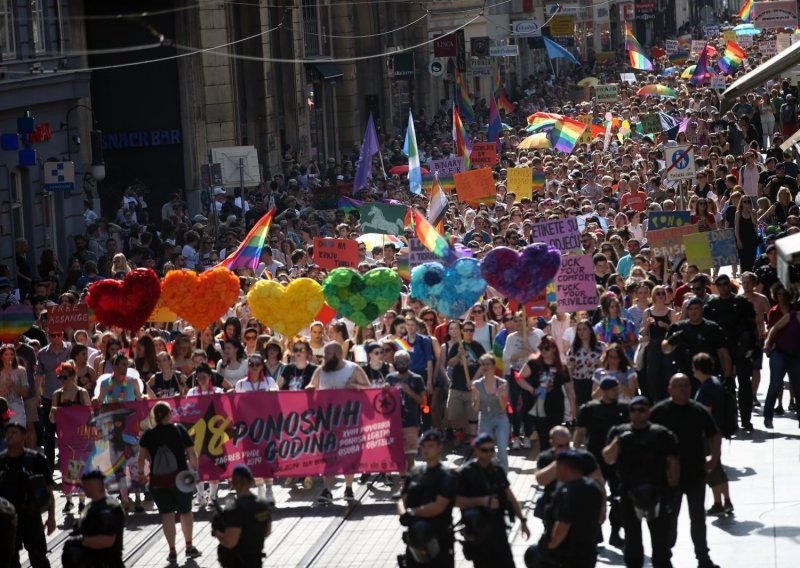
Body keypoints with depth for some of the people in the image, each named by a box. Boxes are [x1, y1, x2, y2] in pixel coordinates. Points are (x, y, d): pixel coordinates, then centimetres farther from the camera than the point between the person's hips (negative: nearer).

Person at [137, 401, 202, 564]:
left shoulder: (148, 435, -2)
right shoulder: (179, 430, -3)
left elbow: (142, 458, -9)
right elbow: (192, 454, -4)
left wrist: (141, 473, 7)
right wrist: (194, 468, 13)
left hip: (158, 480, 0)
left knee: (167, 514, 6)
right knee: (185, 511, 16)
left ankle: (172, 551, 4)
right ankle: (189, 546, 23)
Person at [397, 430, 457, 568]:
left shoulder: (446, 475, -9)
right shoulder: (415, 473, 10)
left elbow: (439, 507, -18)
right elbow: (402, 501, 9)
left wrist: (412, 512, -13)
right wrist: (404, 514, -14)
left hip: (440, 539, -7)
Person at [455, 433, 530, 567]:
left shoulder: (497, 470, 6)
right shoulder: (465, 473, -11)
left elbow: (509, 496, 13)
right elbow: (457, 501, -14)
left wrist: (522, 520, 10)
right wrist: (481, 501, -23)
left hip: (498, 528, 5)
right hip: (477, 531, -5)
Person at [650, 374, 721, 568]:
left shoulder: (699, 410, 2)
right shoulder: (659, 411, -8)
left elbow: (714, 435, 12)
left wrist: (714, 457, 1)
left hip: (696, 472, 3)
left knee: (698, 517, 11)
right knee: (669, 517, 7)